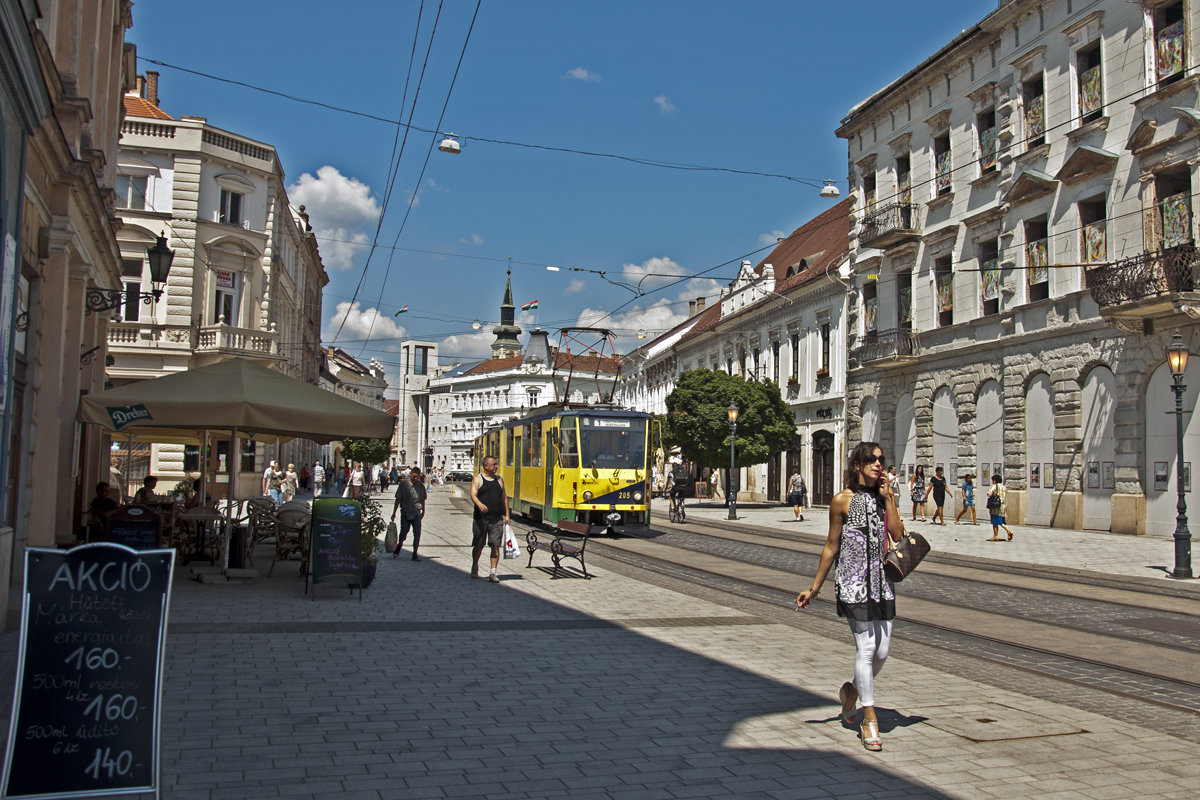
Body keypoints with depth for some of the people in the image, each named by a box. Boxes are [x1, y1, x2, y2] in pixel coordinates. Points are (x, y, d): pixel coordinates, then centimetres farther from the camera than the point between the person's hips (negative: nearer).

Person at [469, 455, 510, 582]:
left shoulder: (499, 479, 13)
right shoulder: (477, 479, 0)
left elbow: (504, 498, 17)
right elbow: (473, 495, -14)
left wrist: (507, 515, 11)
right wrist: (479, 504, -34)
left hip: (497, 519, 3)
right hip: (481, 518, -3)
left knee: (495, 546, -4)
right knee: (478, 546, 7)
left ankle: (493, 573, -1)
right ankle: (475, 567, 31)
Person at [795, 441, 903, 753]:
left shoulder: (887, 496, 9)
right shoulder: (843, 500, -3)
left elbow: (897, 535, -5)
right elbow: (831, 546, 2)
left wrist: (887, 498, -7)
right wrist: (815, 587, 4)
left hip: (881, 581, 5)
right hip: (853, 580, -5)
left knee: (882, 651, 6)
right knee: (866, 647, -8)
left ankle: (852, 690, 34)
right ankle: (869, 718, 3)